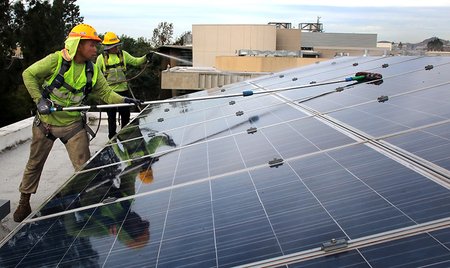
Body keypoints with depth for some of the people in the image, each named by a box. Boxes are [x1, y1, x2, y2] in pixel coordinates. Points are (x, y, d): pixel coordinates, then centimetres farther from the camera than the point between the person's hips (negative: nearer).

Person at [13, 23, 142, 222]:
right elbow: (29, 75, -8)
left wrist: (124, 100, -19)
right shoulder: (56, 60, -15)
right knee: (34, 164, 14)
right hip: (46, 122, -2)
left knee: (84, 167, -2)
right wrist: (39, 99, -17)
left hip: (73, 125, 2)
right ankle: (24, 201, 34)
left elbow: (105, 93, -2)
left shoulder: (93, 70, -3)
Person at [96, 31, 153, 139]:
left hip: (124, 90, 3)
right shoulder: (101, 58, -1)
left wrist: (146, 58, -10)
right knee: (112, 116, 6)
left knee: (125, 114, 11)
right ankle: (112, 137, 19)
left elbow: (135, 61, 6)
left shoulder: (123, 54, 6)